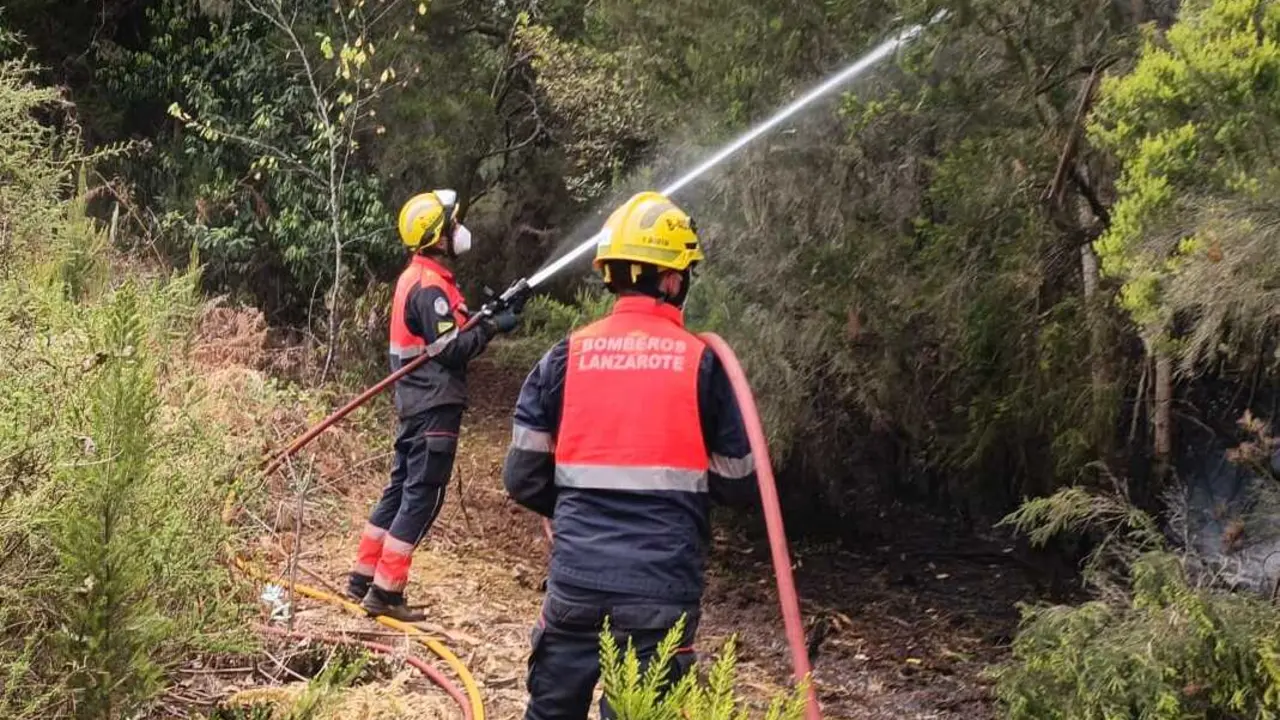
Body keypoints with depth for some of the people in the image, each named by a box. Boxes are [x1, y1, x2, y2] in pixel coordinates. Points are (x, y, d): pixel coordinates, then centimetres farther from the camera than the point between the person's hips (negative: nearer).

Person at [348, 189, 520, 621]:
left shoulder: (416, 278, 15)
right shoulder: (430, 286, -17)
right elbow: (451, 349, -20)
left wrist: (484, 316, 5)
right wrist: (493, 327, -13)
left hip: (418, 403, 10)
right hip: (435, 406, -10)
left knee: (400, 489, 15)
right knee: (421, 498, -5)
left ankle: (363, 577, 22)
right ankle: (385, 593, -1)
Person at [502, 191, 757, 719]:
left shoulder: (567, 356, 1)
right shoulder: (701, 362, -4)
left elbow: (522, 479, 2)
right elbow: (739, 485, 1)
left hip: (576, 579, 2)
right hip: (661, 587, -2)